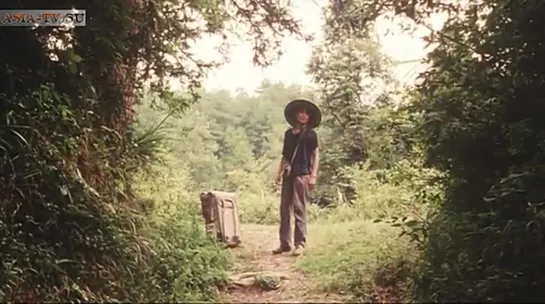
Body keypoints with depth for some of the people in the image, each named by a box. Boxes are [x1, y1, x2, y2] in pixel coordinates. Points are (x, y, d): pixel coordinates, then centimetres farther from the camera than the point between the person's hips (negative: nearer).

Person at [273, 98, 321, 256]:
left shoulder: (311, 134, 4)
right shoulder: (289, 133, 17)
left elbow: (315, 155, 0)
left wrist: (313, 175, -9)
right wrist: (279, 172, 13)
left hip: (302, 174, -5)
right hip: (288, 174, 5)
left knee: (299, 209, -7)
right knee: (284, 208, 4)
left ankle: (300, 243, -2)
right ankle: (285, 243, 10)